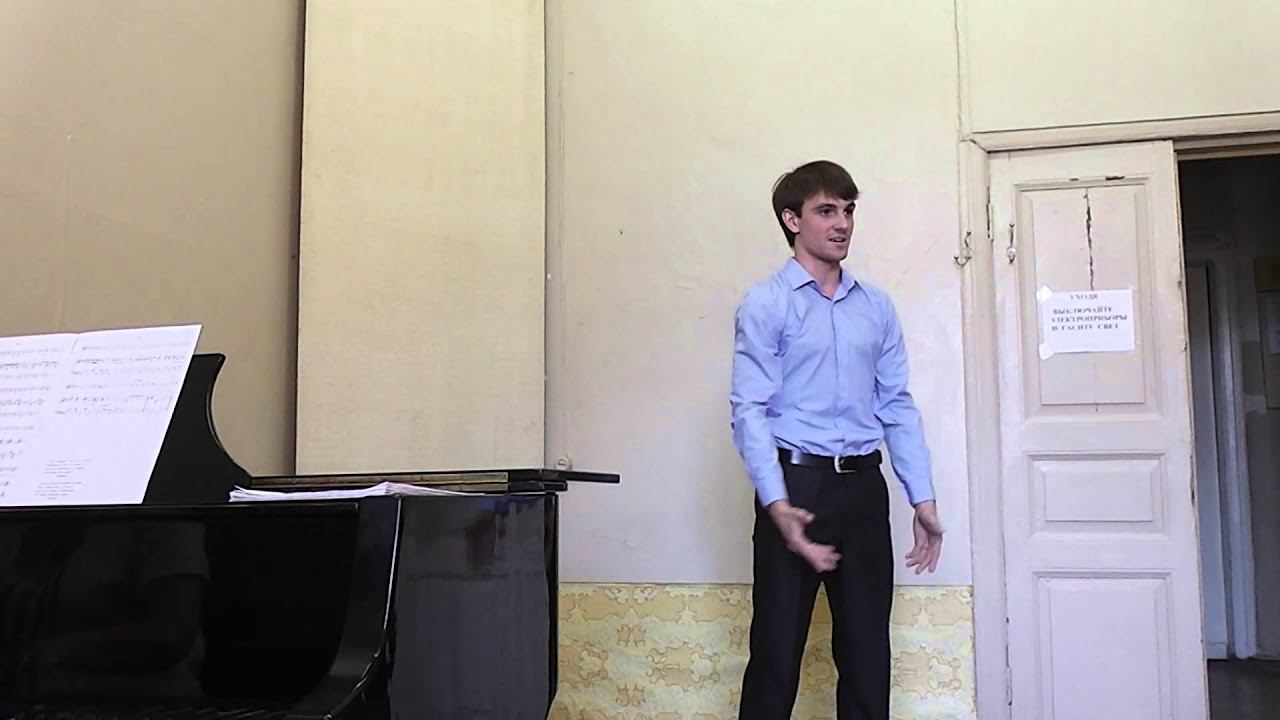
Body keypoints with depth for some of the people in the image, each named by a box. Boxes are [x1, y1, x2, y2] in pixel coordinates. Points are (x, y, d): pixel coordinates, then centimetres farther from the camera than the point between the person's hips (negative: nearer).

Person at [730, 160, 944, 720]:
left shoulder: (876, 307, 13)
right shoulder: (766, 305, -3)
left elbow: (897, 406, 13)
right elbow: (750, 411, -10)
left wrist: (923, 499, 7)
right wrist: (778, 506, -20)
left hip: (862, 484, 5)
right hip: (797, 482, -5)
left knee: (868, 648, 12)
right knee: (778, 649, -1)